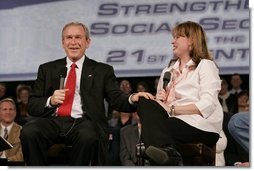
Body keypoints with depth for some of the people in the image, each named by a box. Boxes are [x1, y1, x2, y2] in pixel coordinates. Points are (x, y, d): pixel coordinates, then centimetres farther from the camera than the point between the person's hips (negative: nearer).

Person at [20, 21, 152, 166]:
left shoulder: (102, 71, 18)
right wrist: (50, 101, -6)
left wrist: (132, 99, -18)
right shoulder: (47, 69, 22)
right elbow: (32, 106, 16)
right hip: (52, 121, 1)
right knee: (29, 131, -33)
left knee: (88, 135, -38)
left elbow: (117, 100, 6)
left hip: (82, 122, -1)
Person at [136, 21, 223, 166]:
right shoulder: (169, 70, 26)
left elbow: (208, 105, -9)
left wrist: (172, 109, -14)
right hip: (175, 123, 6)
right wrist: (159, 99, -3)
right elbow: (161, 102, 20)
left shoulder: (205, 65, 6)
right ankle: (168, 153, -34)